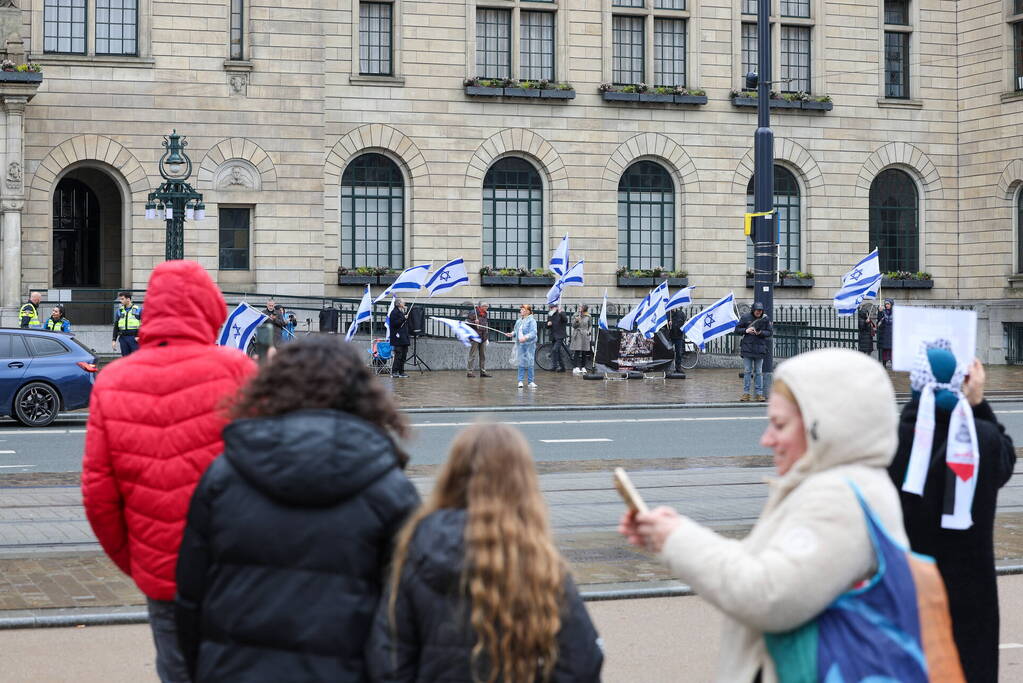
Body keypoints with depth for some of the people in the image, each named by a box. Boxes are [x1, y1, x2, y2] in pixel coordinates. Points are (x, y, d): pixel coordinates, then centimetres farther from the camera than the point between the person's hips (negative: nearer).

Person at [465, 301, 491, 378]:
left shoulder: (484, 314, 15)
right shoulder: (473, 313, -7)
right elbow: (466, 322, -8)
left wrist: (486, 336, 24)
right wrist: (474, 322, -24)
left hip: (483, 338, 7)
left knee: (483, 355, 8)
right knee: (472, 355, -5)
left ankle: (483, 371, 13)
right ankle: (469, 371, 0)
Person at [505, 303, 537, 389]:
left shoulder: (531, 321, -9)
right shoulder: (518, 321, 12)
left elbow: (533, 333, -17)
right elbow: (516, 331, 18)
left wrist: (525, 338, -29)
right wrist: (512, 334, -2)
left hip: (529, 344, -6)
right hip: (520, 345, 6)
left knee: (529, 363, 0)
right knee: (520, 363, 6)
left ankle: (530, 381, 7)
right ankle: (520, 381, 11)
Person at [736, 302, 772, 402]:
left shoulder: (765, 319, 2)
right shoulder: (745, 317, 0)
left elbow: (769, 332, 5)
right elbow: (737, 329, 5)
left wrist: (761, 333, -14)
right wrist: (746, 330, -13)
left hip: (760, 348, 0)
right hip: (747, 347, 0)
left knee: (758, 372, 3)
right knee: (747, 371, 1)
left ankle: (759, 394, 7)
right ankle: (746, 393, 5)